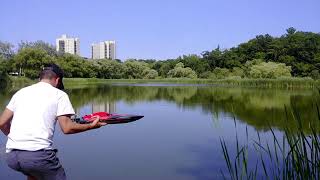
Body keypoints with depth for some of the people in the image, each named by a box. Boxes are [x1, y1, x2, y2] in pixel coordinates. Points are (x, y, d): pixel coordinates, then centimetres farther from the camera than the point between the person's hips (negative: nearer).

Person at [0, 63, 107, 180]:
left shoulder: (21, 92, 19)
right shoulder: (59, 94, 5)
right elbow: (67, 128, -3)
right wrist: (91, 126, 10)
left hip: (11, 156, 6)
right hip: (38, 154, -6)